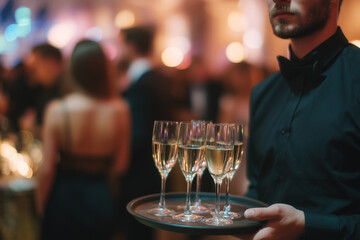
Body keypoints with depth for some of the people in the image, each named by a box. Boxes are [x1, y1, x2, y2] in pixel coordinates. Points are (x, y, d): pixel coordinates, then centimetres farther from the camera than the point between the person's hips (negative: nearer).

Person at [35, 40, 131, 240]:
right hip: (102, 199, 2)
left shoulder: (57, 110, -18)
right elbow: (121, 166, -5)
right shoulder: (120, 109, -12)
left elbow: (47, 169, -14)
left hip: (65, 196, -2)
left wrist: (41, 204, 3)